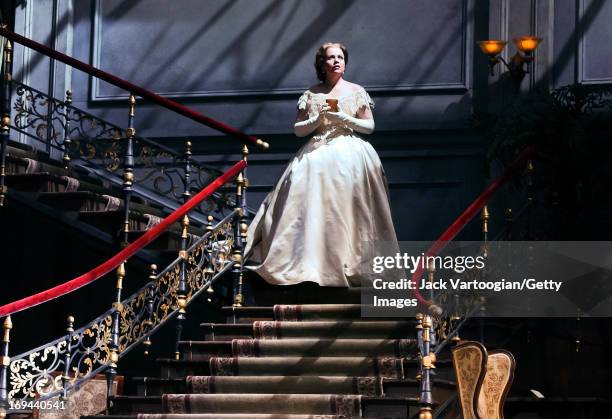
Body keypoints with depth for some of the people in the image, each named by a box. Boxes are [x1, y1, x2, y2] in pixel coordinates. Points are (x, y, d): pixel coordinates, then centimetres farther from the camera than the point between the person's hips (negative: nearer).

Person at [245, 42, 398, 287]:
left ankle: (353, 263, -10)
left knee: (347, 210, -14)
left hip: (351, 155, -1)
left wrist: (345, 118, -7)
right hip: (317, 156, 1)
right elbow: (298, 130, 10)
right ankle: (314, 264, -11)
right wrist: (318, 119, -7)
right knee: (315, 209, -11)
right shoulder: (311, 94, 12)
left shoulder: (356, 91, 9)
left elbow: (369, 126, 8)